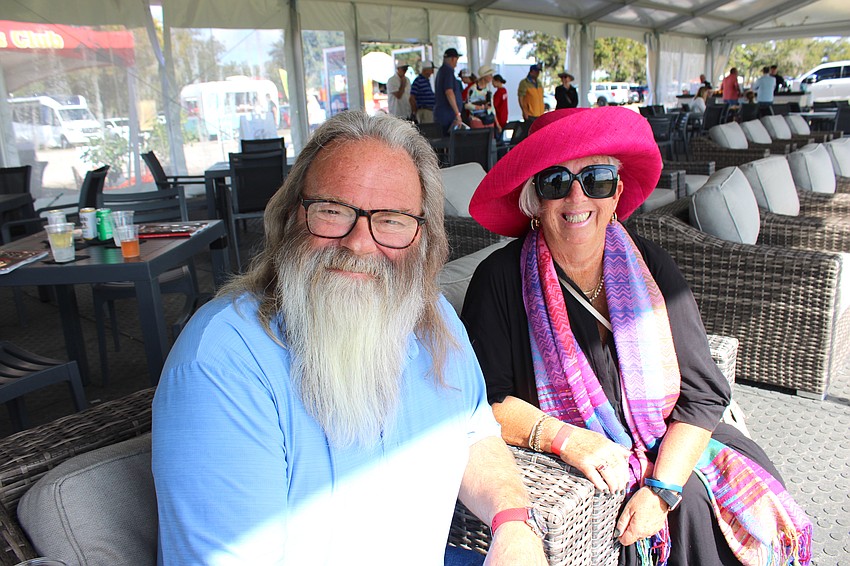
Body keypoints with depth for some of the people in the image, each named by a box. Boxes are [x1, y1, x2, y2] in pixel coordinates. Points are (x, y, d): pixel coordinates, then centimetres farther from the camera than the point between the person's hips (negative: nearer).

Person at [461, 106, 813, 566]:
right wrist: (566, 439, -25)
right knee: (690, 504, -21)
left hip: (668, 447, 4)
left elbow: (702, 391, -6)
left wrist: (662, 488, -15)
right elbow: (484, 398, -13)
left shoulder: (649, 266, -4)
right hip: (560, 469, -3)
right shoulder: (502, 279, -12)